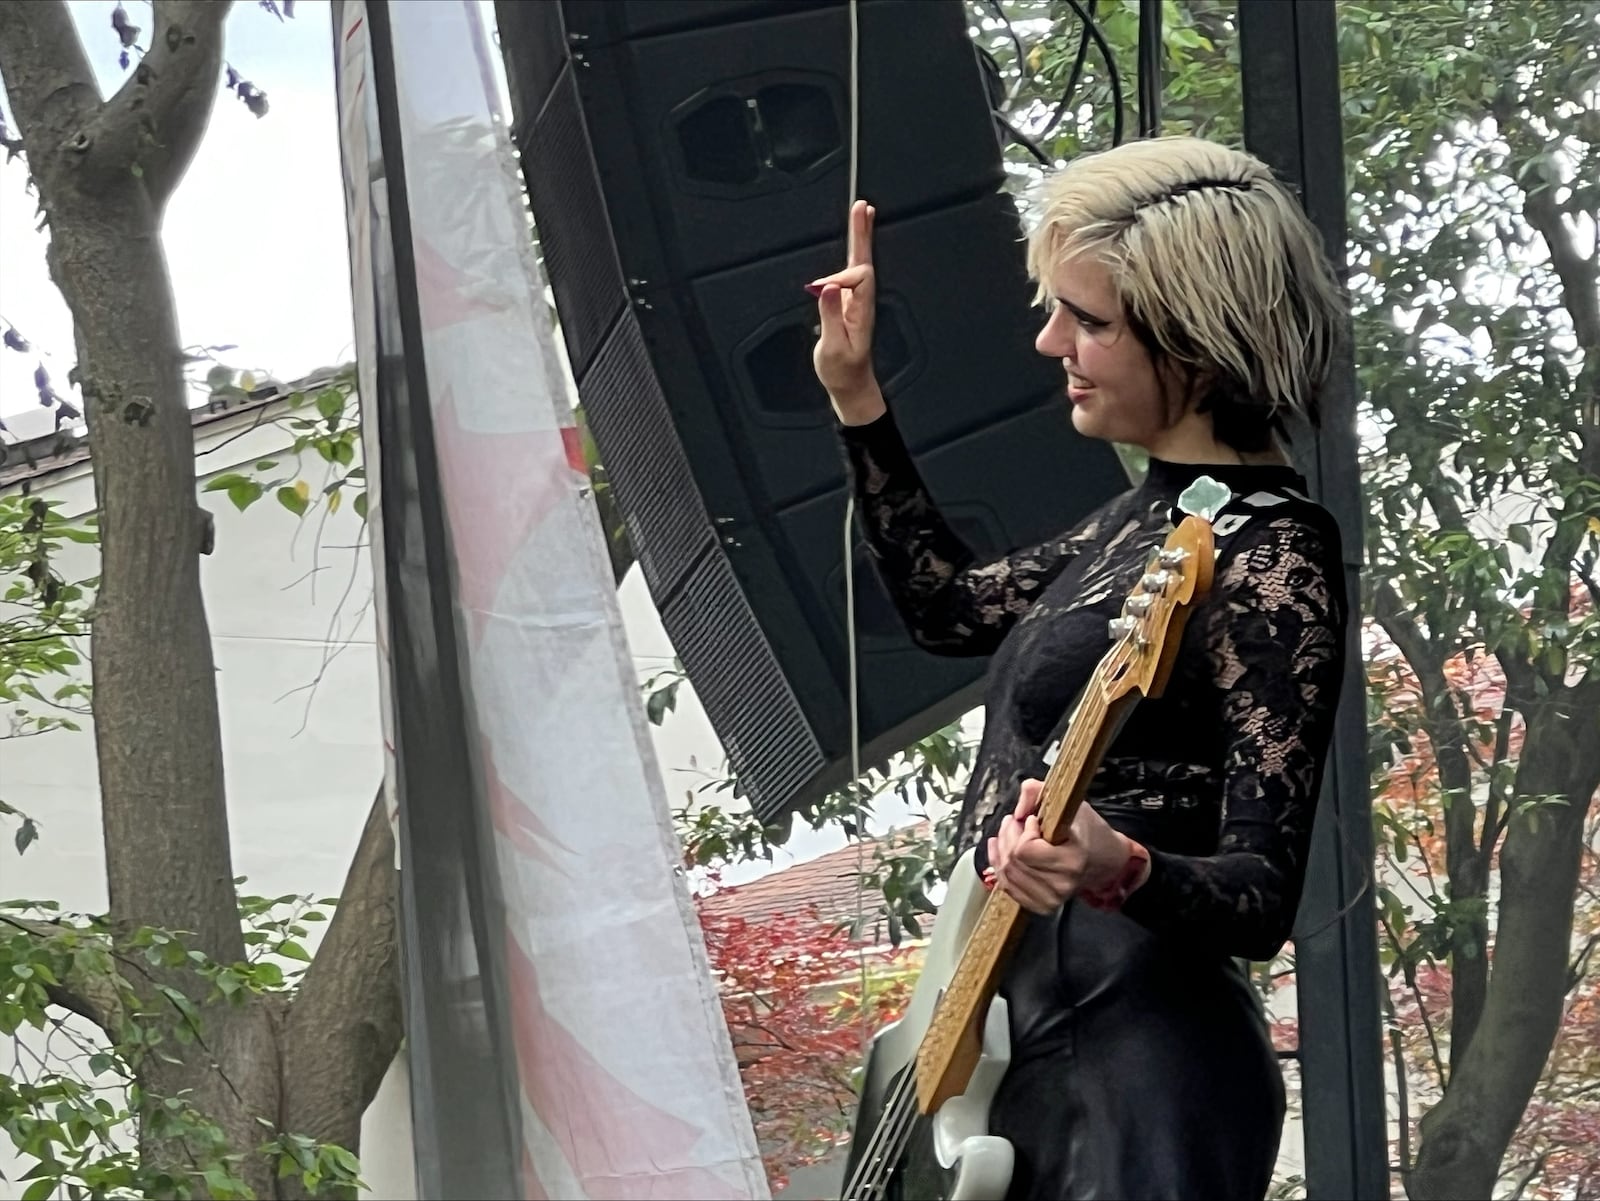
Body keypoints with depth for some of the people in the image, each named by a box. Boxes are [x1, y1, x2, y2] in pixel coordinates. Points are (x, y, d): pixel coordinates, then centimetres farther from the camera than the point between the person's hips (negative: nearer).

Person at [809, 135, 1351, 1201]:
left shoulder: (1269, 560, -16)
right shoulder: (1155, 513, 10)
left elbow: (1262, 899, -18)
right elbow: (951, 604, 26)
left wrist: (1117, 870, -37)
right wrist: (858, 400, 21)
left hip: (1136, 1081, -9)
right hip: (1024, 1046, 9)